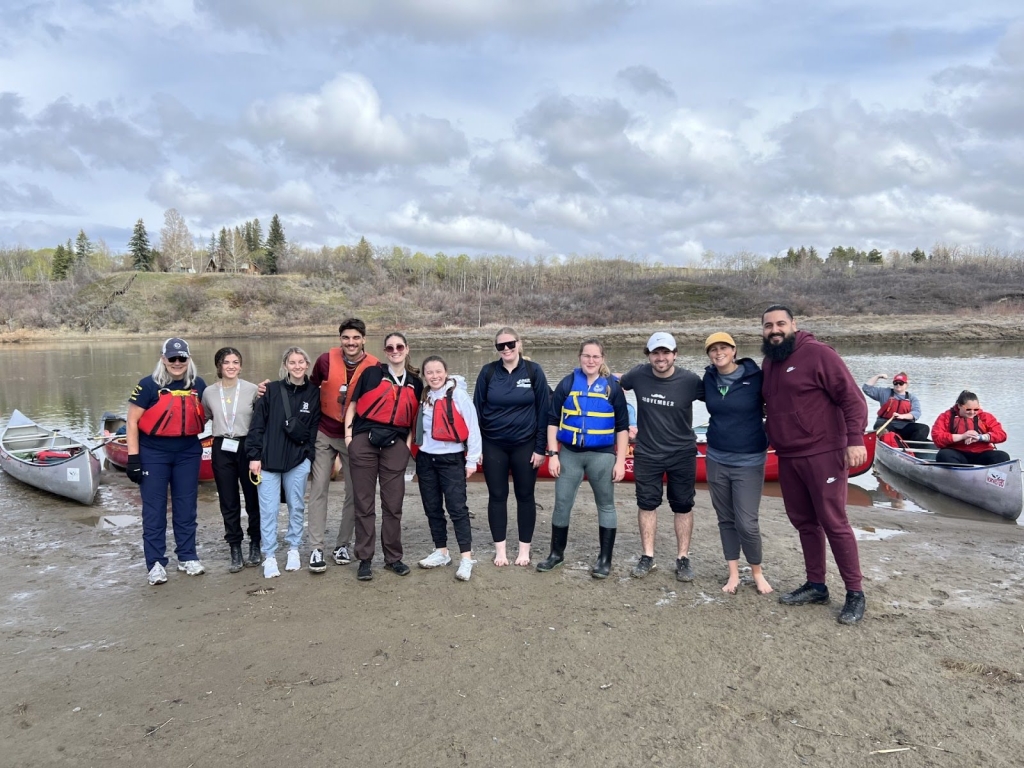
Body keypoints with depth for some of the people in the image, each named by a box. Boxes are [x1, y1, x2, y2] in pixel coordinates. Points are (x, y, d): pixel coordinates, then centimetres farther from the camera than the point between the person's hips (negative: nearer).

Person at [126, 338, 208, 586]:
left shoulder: (198, 385, 1)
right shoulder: (149, 385, -9)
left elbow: (205, 415, 17)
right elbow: (132, 422, -7)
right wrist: (133, 457, -11)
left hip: (188, 453, 3)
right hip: (153, 454, -3)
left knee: (186, 507, 11)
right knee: (154, 509, 4)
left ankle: (187, 556, 25)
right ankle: (156, 563, 14)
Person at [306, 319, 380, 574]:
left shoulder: (374, 367, -11)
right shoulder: (326, 360, -8)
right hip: (324, 434, 0)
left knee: (354, 492, 7)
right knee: (318, 490, -1)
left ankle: (343, 544, 22)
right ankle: (316, 549, 5)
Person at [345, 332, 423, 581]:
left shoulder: (415, 382, 10)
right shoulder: (372, 373, 2)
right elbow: (353, 404, 3)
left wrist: (409, 442, 5)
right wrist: (348, 435, -3)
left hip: (396, 445, 2)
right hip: (365, 441, -2)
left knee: (393, 504, 7)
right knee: (364, 503, 3)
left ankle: (393, 557, 19)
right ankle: (365, 559, 12)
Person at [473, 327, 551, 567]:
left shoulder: (533, 371, -5)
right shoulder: (488, 372, -2)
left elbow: (543, 410, -4)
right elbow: (477, 409, 3)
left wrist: (541, 447, -7)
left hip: (525, 445, -1)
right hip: (493, 445, 1)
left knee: (525, 496, 8)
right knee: (497, 496, 8)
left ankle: (524, 549, 22)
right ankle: (500, 549, 21)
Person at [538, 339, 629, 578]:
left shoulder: (612, 386, -1)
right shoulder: (567, 384, 1)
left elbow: (622, 426, 1)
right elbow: (553, 421, 2)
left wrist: (620, 461, -4)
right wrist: (553, 454, -4)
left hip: (602, 455, -1)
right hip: (569, 453, 1)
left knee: (605, 505, 8)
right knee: (562, 504, 6)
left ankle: (605, 558, 19)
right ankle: (557, 552, 24)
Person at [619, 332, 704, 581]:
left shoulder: (690, 380, -15)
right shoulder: (638, 375, -9)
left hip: (682, 454, -1)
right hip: (647, 453, 2)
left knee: (683, 506, 7)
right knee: (646, 504, 8)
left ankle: (683, 559, 19)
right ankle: (647, 557, 20)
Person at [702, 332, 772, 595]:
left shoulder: (756, 378, -12)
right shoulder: (709, 379, 1)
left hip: (749, 462, -4)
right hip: (716, 460, 4)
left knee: (747, 523, -4)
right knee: (726, 519, 11)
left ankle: (757, 572, 19)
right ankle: (733, 574, 24)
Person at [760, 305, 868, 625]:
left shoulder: (818, 353, -11)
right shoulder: (768, 363, 11)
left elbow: (852, 397, -13)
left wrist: (855, 439, -21)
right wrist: (771, 438, 17)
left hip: (822, 454, -7)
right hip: (787, 458, 7)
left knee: (833, 523, -3)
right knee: (803, 521, 14)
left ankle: (855, 593, 10)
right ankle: (816, 585, 27)